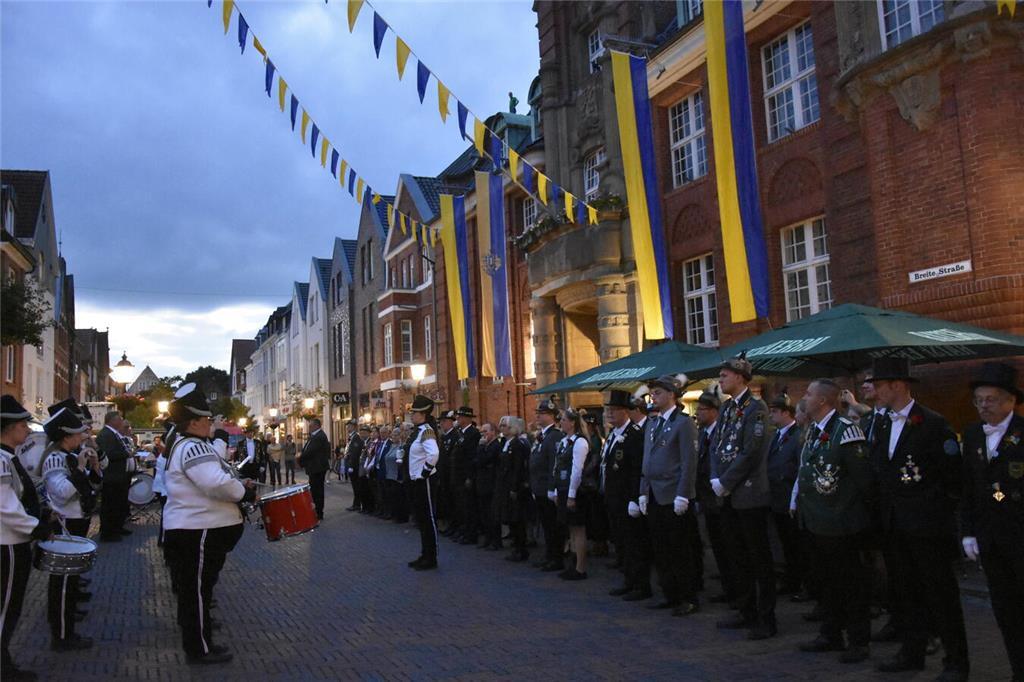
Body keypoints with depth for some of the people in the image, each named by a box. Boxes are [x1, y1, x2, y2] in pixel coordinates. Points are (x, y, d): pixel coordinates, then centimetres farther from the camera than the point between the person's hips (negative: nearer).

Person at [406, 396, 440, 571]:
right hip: (417, 480, 10)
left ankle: (431, 559, 6)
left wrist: (426, 471, -22)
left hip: (425, 481, -10)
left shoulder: (427, 430, -18)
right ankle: (424, 555, 25)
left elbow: (433, 453, -34)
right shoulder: (417, 431, 11)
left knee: (429, 519, -2)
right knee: (421, 519, 16)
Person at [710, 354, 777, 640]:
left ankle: (767, 619, 9)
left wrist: (725, 483, -14)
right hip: (728, 496, 8)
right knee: (739, 557, 16)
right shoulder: (727, 408, 13)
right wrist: (716, 480, -2)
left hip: (750, 495, -8)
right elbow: (716, 446, 11)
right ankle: (747, 612, 27)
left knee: (759, 559, 1)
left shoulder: (756, 408, -12)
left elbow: (750, 452, -18)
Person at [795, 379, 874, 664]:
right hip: (819, 521, 9)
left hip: (842, 523, -9)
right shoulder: (814, 432, 9)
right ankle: (831, 635, 31)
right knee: (828, 581, 19)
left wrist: (864, 509, -10)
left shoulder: (846, 430, -20)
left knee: (852, 583, 5)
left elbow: (863, 477, -19)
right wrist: (800, 503, 14)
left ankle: (859, 641, 18)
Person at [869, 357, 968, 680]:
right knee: (907, 592, 15)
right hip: (895, 526, 7)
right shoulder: (884, 425, 10)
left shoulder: (933, 424, -12)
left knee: (941, 593, 2)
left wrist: (941, 508, -7)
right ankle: (912, 653, 27)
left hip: (927, 524, -7)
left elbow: (953, 472, -12)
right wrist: (885, 513, 10)